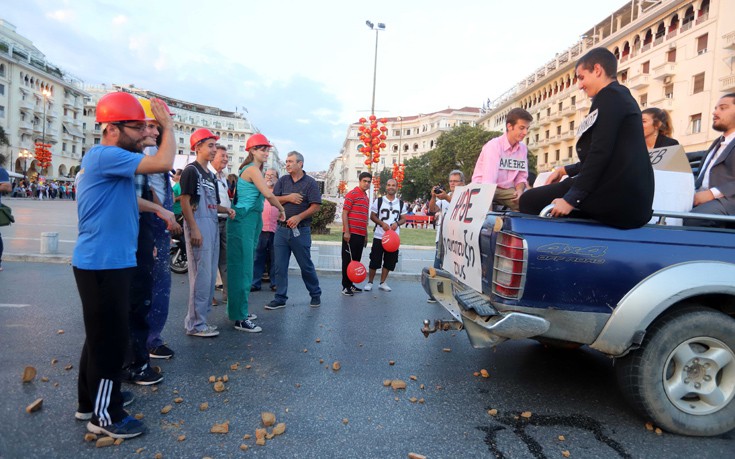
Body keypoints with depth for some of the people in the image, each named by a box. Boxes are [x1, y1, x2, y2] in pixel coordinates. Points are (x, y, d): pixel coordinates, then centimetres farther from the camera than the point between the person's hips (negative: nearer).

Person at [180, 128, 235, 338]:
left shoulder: (210, 174, 19)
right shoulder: (191, 170, -7)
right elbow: (185, 202, -13)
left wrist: (226, 209, 6)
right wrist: (194, 229, -20)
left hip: (213, 226, 9)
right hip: (199, 226, -9)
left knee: (210, 275, 12)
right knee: (201, 275, -8)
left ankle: (200, 319, 22)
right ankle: (195, 324, 2)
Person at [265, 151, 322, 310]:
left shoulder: (310, 183, -2)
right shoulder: (283, 180, 10)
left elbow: (316, 206, -9)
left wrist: (299, 217, -19)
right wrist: (288, 198, -11)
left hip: (301, 230, -4)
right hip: (282, 229, 4)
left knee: (306, 265, 5)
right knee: (280, 266, 4)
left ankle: (315, 295, 22)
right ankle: (280, 298, 13)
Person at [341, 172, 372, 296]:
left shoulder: (366, 198, 18)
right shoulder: (352, 194, -6)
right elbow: (344, 213, -10)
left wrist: (366, 235, 21)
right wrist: (346, 232, -17)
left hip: (361, 234, 8)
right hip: (351, 234, -8)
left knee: (356, 260, 12)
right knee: (348, 260, -2)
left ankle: (350, 284, 22)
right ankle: (345, 286, 5)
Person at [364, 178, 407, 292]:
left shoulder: (401, 203, 8)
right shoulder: (378, 201, 1)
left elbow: (404, 219, 12)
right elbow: (372, 216, 2)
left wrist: (397, 223, -11)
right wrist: (382, 223, -14)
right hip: (379, 236, -3)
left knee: (389, 261, 7)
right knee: (375, 260, -1)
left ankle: (382, 283, 20)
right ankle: (370, 282, 12)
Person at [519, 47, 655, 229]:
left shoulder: (609, 95, -7)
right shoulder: (622, 96, 24)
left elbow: (600, 152, -18)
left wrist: (571, 199, -19)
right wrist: (565, 170, 26)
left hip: (617, 197, -11)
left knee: (529, 200, -8)